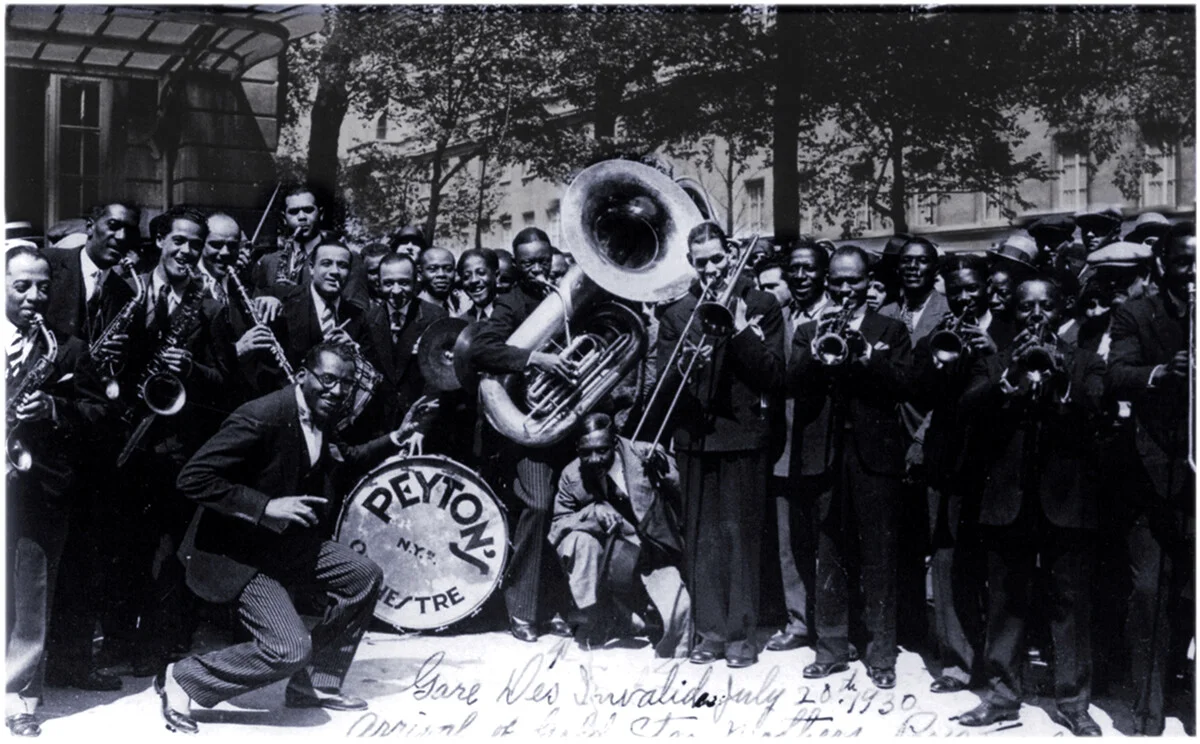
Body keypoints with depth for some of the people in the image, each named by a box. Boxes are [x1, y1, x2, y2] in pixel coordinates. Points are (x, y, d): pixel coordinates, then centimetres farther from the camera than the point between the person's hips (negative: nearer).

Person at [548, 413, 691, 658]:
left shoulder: (644, 454, -15)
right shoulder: (572, 476, -10)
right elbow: (557, 527, -7)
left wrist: (664, 469, -31)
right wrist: (593, 512, -25)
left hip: (655, 553, -1)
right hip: (611, 558, 2)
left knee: (678, 610, -24)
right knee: (580, 540, -28)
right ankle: (595, 618, -8)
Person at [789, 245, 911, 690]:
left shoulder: (890, 331, 10)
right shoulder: (808, 332, 14)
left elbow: (902, 385, -5)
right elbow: (795, 386, -1)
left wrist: (863, 353, -17)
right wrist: (817, 352, -18)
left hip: (875, 456, -2)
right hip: (824, 456, 2)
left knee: (878, 559, 0)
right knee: (829, 557, 6)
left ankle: (881, 653, 9)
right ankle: (832, 648, 16)